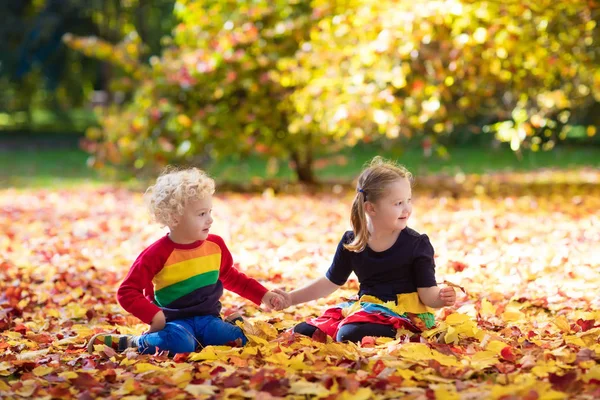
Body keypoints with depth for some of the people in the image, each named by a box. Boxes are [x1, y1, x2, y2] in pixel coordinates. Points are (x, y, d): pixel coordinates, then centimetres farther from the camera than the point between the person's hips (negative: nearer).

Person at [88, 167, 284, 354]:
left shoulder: (216, 245, 5)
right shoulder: (158, 254, -13)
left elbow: (231, 277, 25)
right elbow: (127, 291, -11)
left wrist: (263, 295, 17)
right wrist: (154, 316, -23)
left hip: (208, 318, 5)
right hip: (175, 320, -4)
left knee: (241, 340, -22)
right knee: (179, 342, -39)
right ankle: (130, 342, -12)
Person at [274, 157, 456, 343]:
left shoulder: (417, 244, -9)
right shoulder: (351, 242, 2)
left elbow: (427, 291, -9)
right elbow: (330, 282, 13)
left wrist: (441, 297, -33)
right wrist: (291, 298, 7)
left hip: (404, 313, -5)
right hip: (364, 307, 6)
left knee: (351, 334, -34)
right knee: (302, 331, -6)